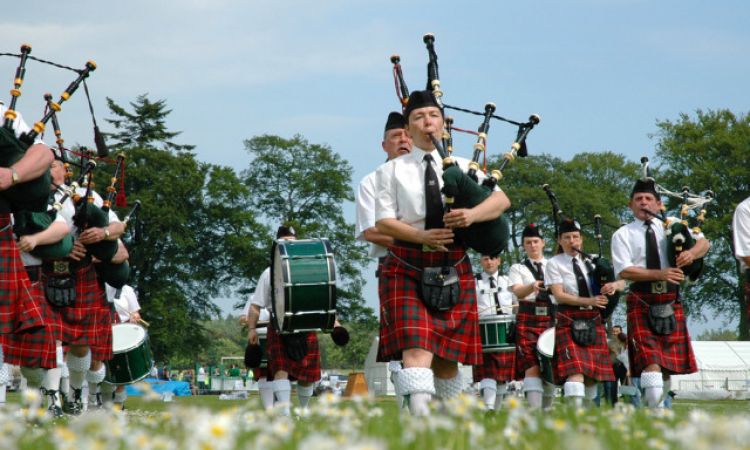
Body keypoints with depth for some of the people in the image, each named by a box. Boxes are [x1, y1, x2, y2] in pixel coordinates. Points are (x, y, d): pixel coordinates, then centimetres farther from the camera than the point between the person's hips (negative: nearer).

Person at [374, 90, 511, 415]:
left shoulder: (463, 167, 12)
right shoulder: (392, 171, 7)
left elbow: (501, 199, 0)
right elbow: (383, 222, -2)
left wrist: (471, 215, -21)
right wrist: (422, 236, -18)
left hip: (454, 269, 3)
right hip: (407, 269, -3)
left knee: (448, 355, 7)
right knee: (416, 346, -20)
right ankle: (419, 417, -33)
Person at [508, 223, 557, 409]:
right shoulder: (518, 269, 9)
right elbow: (517, 292, -9)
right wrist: (532, 287, -31)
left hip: (552, 319, 3)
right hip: (528, 320, -3)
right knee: (532, 365, -15)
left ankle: (547, 408, 13)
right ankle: (534, 409, -23)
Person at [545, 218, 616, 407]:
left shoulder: (591, 262, 13)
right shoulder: (554, 264, 1)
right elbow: (559, 295, -9)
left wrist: (613, 285, -10)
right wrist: (589, 301, -19)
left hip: (594, 322, 5)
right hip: (570, 322, -5)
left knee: (593, 370, 5)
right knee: (575, 369, -19)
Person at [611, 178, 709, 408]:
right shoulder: (623, 235, 3)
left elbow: (704, 242, 10)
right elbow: (624, 271, -8)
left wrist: (691, 253, -14)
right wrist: (660, 274, -19)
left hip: (671, 302, 4)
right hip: (642, 301, -4)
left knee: (669, 363, 6)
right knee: (651, 362, -16)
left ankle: (655, 405, 20)